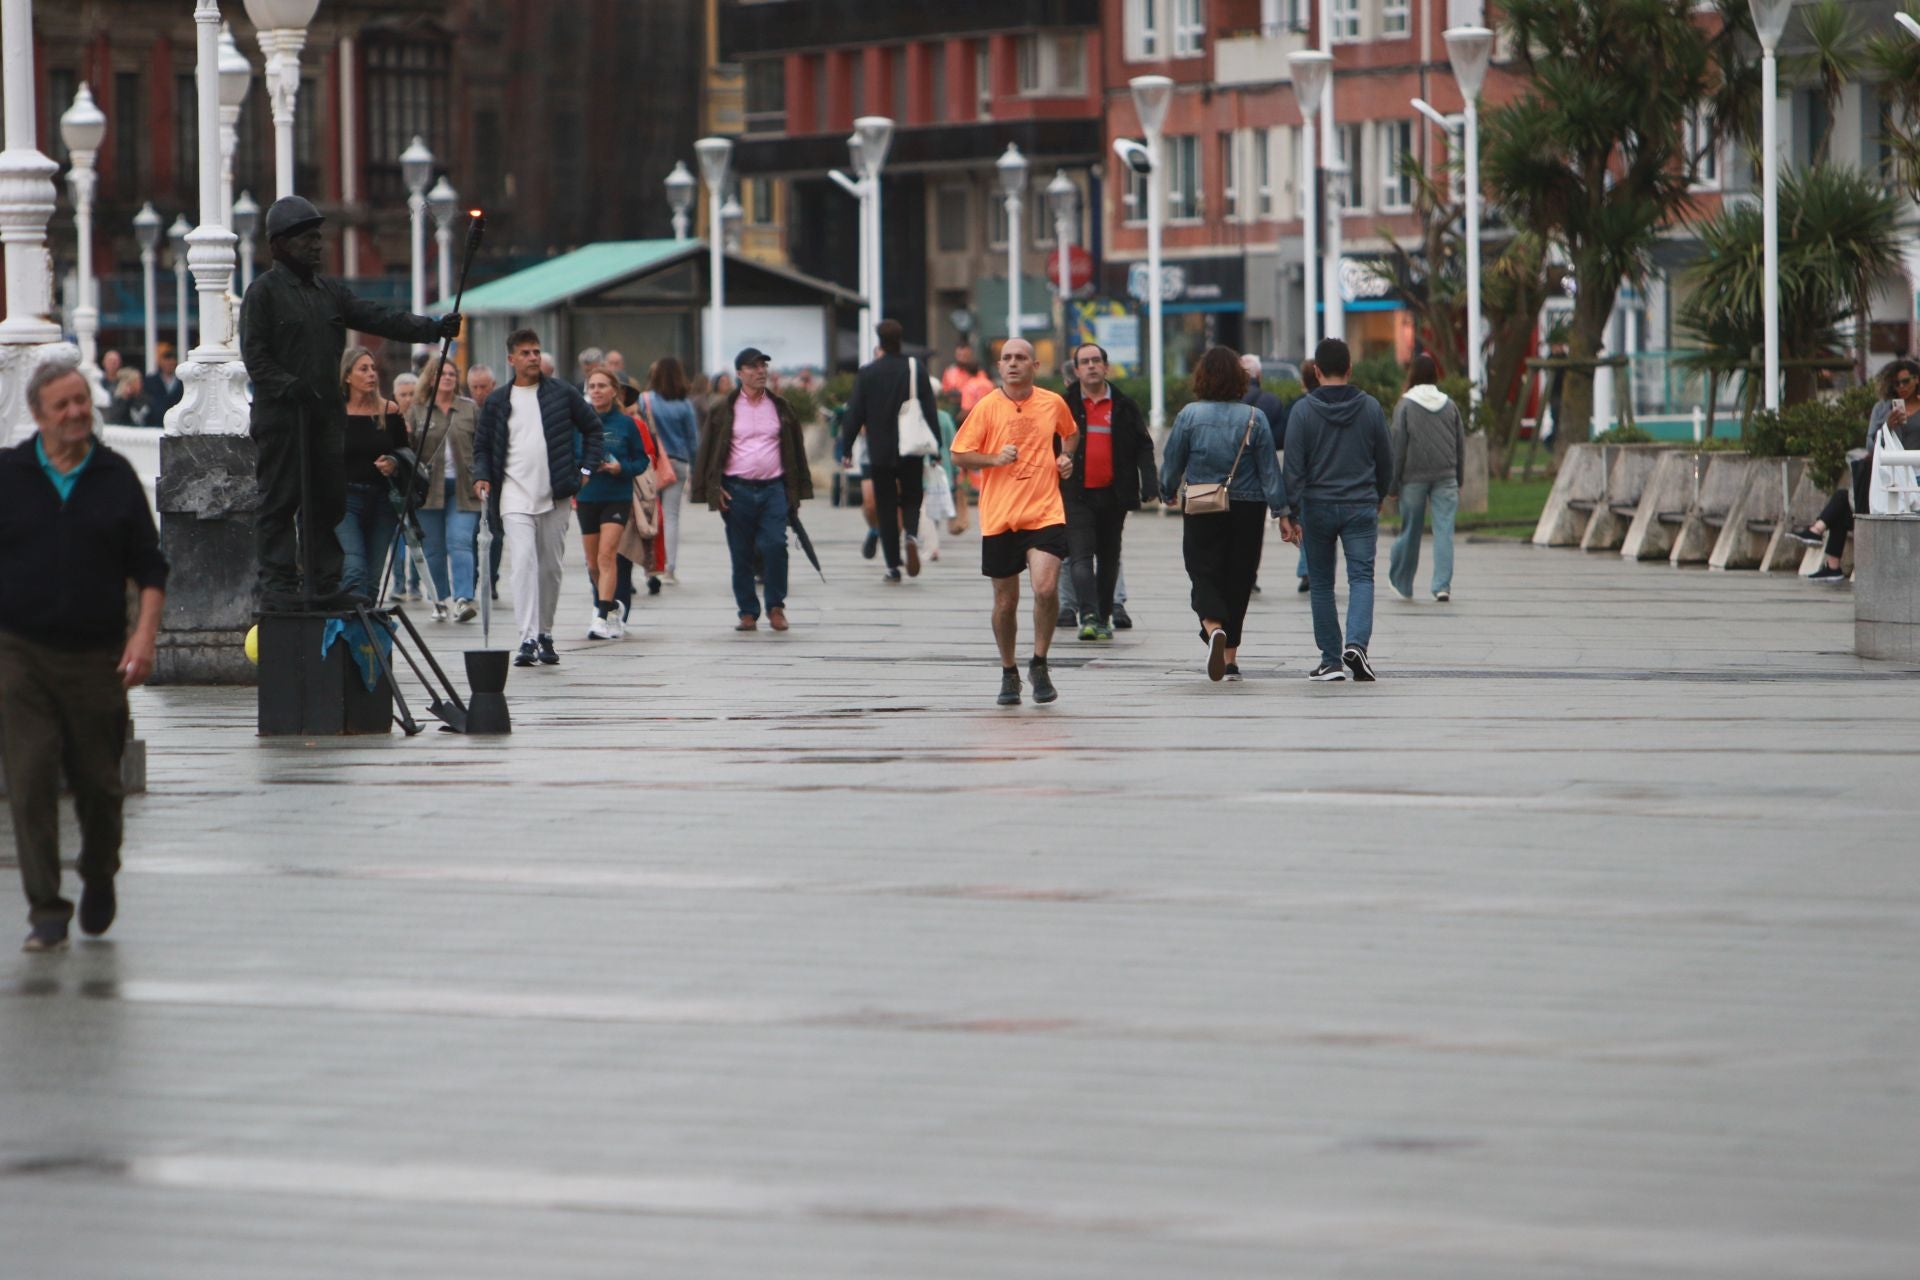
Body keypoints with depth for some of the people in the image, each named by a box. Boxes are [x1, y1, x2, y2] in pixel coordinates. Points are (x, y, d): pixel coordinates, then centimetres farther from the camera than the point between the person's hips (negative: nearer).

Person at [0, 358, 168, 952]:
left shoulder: (116, 477, 4)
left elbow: (149, 566, 7)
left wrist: (144, 634, -5)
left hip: (97, 657, 1)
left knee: (99, 781, 9)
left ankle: (99, 878, 36)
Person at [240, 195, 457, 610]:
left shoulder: (330, 291, 16)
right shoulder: (264, 291, -3)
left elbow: (378, 319, 8)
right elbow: (254, 354, -9)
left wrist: (431, 328, -4)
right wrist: (290, 388, -22)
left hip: (326, 415, 7)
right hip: (281, 415, -7)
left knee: (328, 501, 8)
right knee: (279, 501, -6)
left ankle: (323, 584, 14)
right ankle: (277, 585, -5)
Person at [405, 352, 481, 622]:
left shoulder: (470, 409, 8)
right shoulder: (417, 410, 7)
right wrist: (404, 436, -15)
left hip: (463, 488, -1)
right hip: (429, 487, 1)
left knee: (460, 542, -13)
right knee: (434, 547, 6)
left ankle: (464, 599, -21)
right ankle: (441, 601, 17)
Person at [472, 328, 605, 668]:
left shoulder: (562, 394, 5)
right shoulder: (497, 402, 6)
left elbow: (592, 427, 15)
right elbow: (482, 445, 13)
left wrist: (587, 467, 6)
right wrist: (481, 477, -4)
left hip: (554, 498, 1)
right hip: (516, 497, -1)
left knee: (550, 567, 7)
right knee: (522, 563, -16)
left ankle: (545, 634, 21)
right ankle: (528, 639, -21)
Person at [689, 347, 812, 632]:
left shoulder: (780, 408, 11)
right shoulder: (723, 409, 3)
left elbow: (795, 449, 16)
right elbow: (708, 449, 5)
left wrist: (796, 491, 12)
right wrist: (713, 489, -3)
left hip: (773, 488, 1)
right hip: (737, 489, -1)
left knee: (775, 545, -12)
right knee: (741, 555, 2)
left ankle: (776, 607, 2)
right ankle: (748, 612, 10)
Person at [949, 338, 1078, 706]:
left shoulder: (1053, 403, 5)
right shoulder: (987, 407, -1)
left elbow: (1070, 434, 27)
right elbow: (959, 455, 1)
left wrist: (1065, 457, 7)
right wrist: (995, 459, -14)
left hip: (1044, 513, 0)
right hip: (999, 516, 0)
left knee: (1046, 588, -19)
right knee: (1005, 602, 6)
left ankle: (1039, 663, 0)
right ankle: (1008, 673, 25)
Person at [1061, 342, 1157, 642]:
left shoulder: (1124, 406, 7)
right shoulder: (1064, 406, 4)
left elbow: (1143, 446, 7)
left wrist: (1149, 484, -7)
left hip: (1113, 494, 2)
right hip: (1076, 496, -2)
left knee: (1109, 559, 10)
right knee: (1080, 556, -14)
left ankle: (1104, 618, 19)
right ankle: (1088, 616, -23)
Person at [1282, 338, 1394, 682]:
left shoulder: (1303, 411, -6)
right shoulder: (1371, 408, 2)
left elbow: (1293, 468, -8)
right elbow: (1386, 462, 10)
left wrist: (1288, 514, -6)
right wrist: (1378, 498, 27)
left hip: (1317, 508, -1)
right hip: (1361, 507, 1)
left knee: (1321, 584, 9)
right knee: (1361, 577, -2)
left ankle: (1331, 660, 8)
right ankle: (1357, 643, -25)